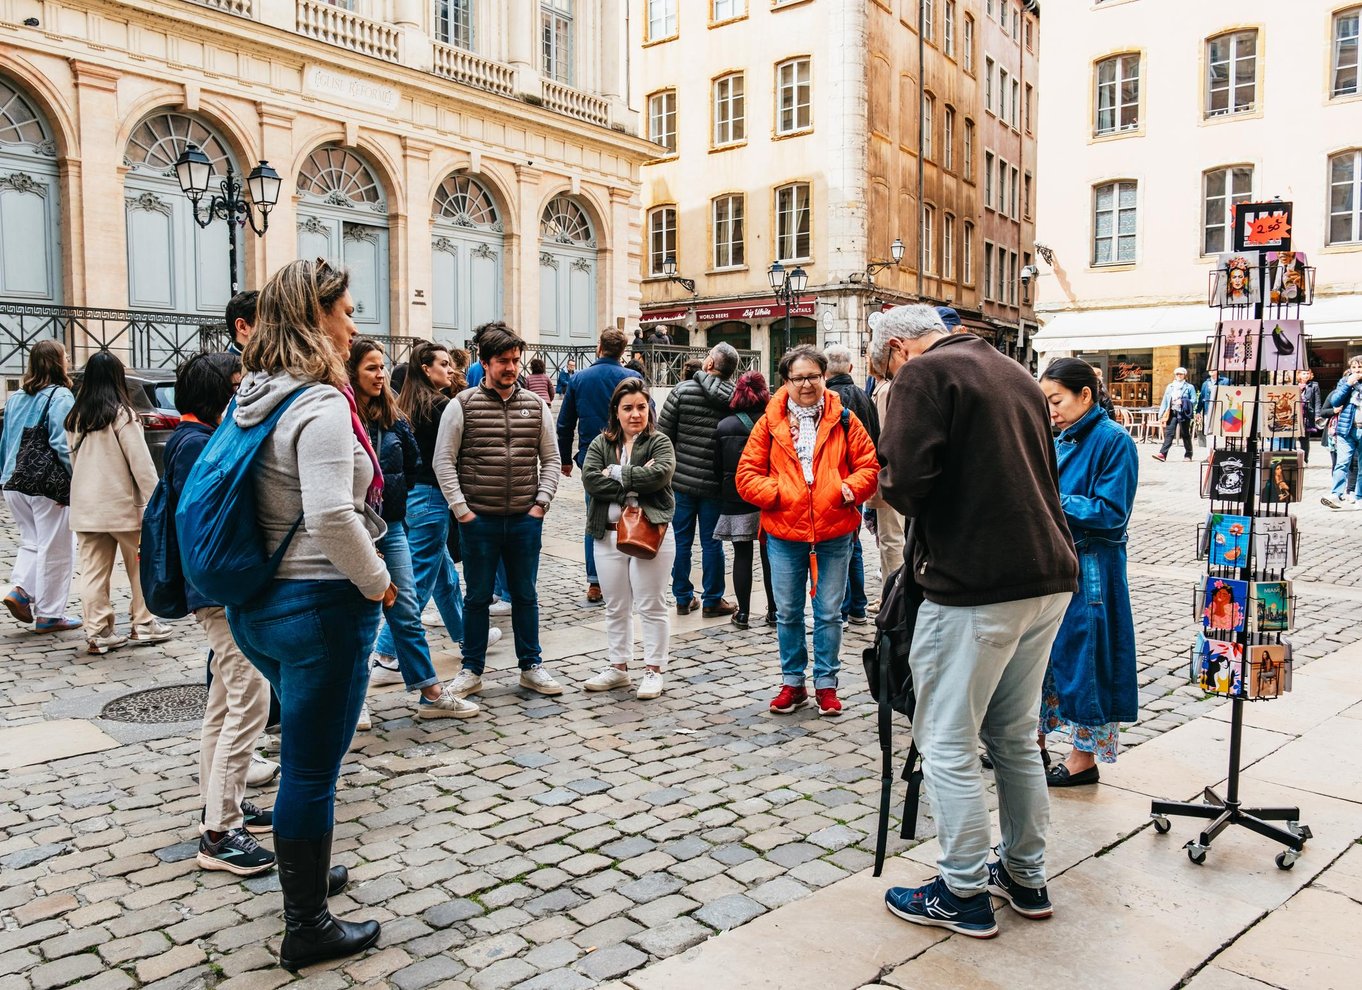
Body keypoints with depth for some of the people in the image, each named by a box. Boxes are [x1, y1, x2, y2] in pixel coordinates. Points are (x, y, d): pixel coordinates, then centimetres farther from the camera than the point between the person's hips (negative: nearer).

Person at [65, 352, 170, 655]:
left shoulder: (74, 417, 9)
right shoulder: (121, 414, -11)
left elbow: (74, 460, 15)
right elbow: (141, 463, -14)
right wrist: (154, 502, -12)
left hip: (84, 505, 5)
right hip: (121, 504, -5)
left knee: (93, 571, 6)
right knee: (140, 566, 10)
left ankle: (98, 632, 8)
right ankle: (144, 624, 16)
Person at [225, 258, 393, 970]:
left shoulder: (251, 400, 8)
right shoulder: (322, 406, -19)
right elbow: (332, 516, -29)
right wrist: (378, 584, -14)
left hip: (254, 604, 9)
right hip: (319, 605, -9)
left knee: (304, 755, 26)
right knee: (312, 768, 5)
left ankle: (304, 870, 44)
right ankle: (306, 927, 21)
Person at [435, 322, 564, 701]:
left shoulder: (535, 405, 5)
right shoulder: (462, 405, -3)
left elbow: (550, 459, 10)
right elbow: (444, 461, -4)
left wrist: (541, 503, 0)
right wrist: (461, 509, -9)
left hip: (526, 521, 3)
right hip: (479, 521, -2)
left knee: (525, 596, 13)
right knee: (478, 597, 10)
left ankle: (531, 666, 25)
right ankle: (472, 670, 23)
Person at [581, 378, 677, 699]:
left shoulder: (659, 442, 0)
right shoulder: (601, 443, 7)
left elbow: (660, 474, -19)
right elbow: (590, 479, -8)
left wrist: (616, 473, -13)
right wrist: (636, 484, -15)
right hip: (609, 534, 4)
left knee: (651, 606, 4)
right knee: (615, 607, 13)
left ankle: (654, 670, 15)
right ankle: (618, 667, 26)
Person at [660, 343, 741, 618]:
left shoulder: (683, 390, -8)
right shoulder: (735, 398, -6)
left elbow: (663, 433, -6)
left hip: (681, 479, 0)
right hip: (714, 482, 0)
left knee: (682, 541, 11)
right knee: (711, 543, 9)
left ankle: (683, 598, 20)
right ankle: (712, 601, 16)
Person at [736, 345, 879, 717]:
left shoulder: (844, 421, 1)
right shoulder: (769, 424, 1)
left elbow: (869, 465, 2)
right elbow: (747, 474, 0)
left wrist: (850, 488, -15)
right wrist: (777, 493, -14)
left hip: (834, 535, 0)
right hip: (784, 535, 1)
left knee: (829, 613, 8)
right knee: (787, 613, 11)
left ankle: (826, 683, 23)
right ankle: (792, 682, 26)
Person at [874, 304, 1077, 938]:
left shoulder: (924, 373, -7)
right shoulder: (1016, 374, 18)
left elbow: (903, 481, -20)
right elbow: (1042, 474, 20)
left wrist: (899, 494, 3)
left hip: (974, 586, -9)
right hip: (1049, 576, 9)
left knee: (947, 744, 4)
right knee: (1015, 737, 20)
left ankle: (964, 894, 15)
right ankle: (1026, 877, 31)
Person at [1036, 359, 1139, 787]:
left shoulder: (1114, 441, -12)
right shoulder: (1061, 440, 10)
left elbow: (1111, 512, -17)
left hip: (1089, 569, -7)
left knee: (1083, 657, 3)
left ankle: (1084, 757, 18)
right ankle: (1036, 743, 28)